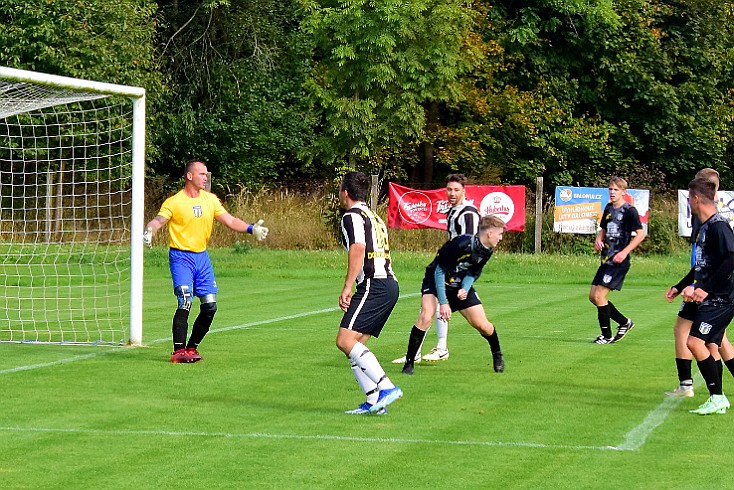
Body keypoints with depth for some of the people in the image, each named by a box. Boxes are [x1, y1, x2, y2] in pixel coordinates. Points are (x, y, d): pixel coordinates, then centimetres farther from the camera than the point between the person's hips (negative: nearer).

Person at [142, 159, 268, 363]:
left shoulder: (210, 199, 8)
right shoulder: (174, 202, -8)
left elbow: (229, 220, 8)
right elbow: (157, 221, -17)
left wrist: (251, 229, -7)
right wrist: (149, 232, -39)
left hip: (202, 256, 6)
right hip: (181, 256, -6)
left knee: (210, 306, 1)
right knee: (185, 301, -20)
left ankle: (192, 348, 17)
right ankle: (178, 351, -17)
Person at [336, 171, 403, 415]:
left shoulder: (352, 216, -4)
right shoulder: (374, 217, 25)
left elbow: (358, 250, -18)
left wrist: (347, 287, -20)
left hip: (373, 285, -10)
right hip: (389, 284, 10)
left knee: (346, 340, -15)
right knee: (355, 345, 10)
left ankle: (387, 388, -22)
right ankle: (374, 401, 4)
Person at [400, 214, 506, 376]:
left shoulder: (487, 251, -9)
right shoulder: (461, 244, -30)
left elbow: (473, 273, 5)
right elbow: (439, 271, -25)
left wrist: (465, 289, -17)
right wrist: (443, 303, -27)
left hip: (461, 285, 6)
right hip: (436, 281, -5)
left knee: (482, 325, -2)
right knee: (425, 316, -28)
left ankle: (497, 354, 29)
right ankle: (409, 363, -17)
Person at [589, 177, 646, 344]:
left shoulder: (629, 210, -10)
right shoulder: (609, 208, 13)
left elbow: (640, 234, -13)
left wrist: (624, 252, -19)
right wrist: (598, 240, 2)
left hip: (619, 261, -9)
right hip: (606, 259, 9)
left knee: (599, 295, -13)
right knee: (593, 296, 8)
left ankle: (607, 335, 0)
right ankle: (624, 322, 22)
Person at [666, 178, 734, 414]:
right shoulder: (705, 227, 15)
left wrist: (706, 289, -25)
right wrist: (679, 287, 29)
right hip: (708, 298, 10)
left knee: (695, 342, -16)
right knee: (710, 346, 12)